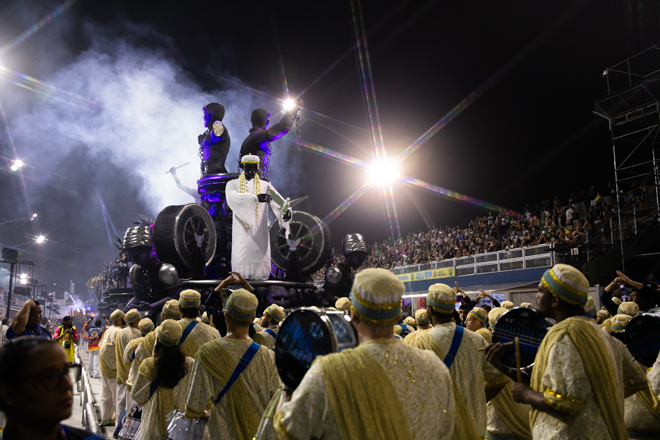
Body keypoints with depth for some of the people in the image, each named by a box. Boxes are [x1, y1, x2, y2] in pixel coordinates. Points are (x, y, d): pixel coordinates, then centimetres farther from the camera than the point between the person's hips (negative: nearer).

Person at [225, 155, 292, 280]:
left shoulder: (265, 185, 10)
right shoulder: (232, 184, 6)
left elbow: (277, 200, -6)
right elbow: (232, 199, -17)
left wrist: (286, 209, -29)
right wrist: (256, 198, -31)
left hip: (259, 232, 1)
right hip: (242, 232, -1)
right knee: (241, 260, -3)